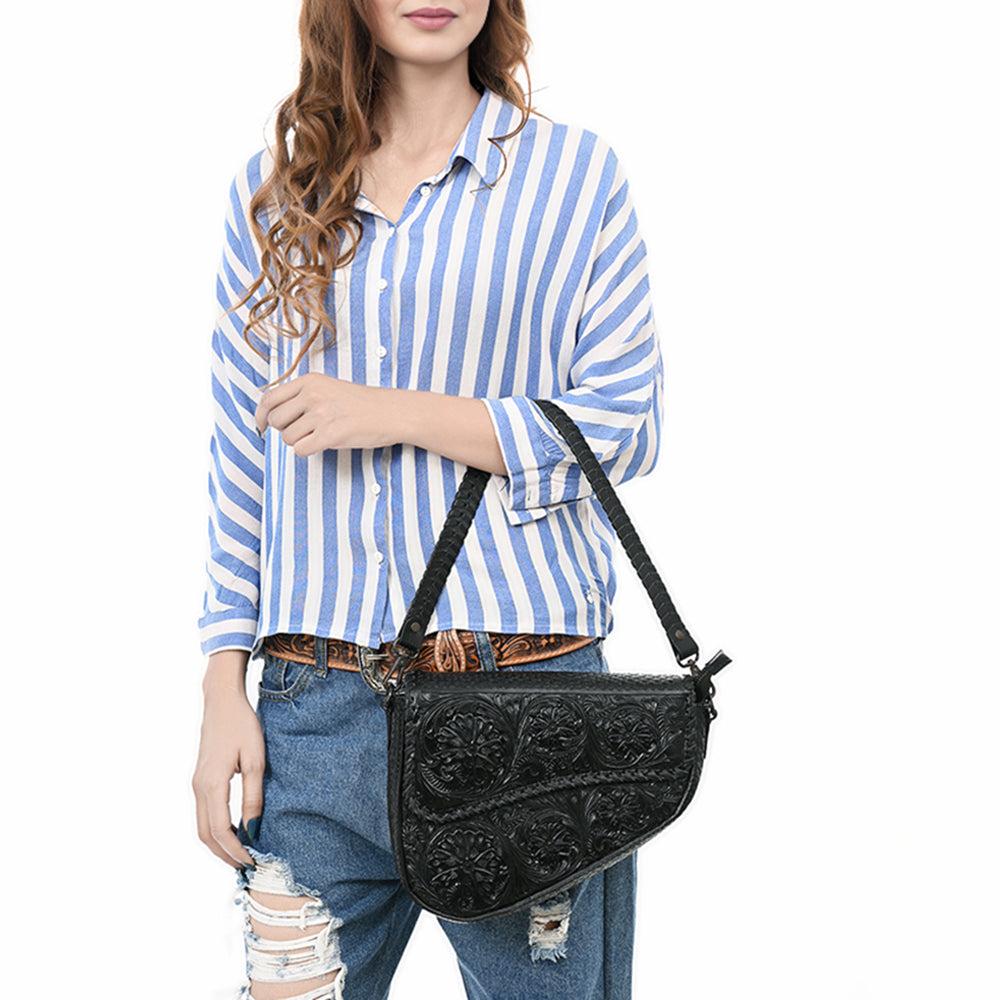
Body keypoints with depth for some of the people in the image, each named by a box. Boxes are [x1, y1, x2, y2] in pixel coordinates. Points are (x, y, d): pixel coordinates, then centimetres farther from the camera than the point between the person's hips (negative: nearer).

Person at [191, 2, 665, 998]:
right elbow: (240, 456, 11)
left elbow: (628, 427, -1)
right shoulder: (270, 191, 11)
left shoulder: (573, 172, 4)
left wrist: (404, 415, -12)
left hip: (522, 686, -2)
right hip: (314, 705, 2)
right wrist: (225, 690, 5)